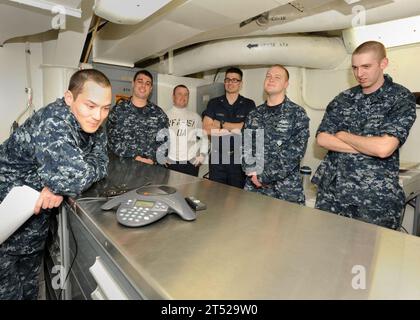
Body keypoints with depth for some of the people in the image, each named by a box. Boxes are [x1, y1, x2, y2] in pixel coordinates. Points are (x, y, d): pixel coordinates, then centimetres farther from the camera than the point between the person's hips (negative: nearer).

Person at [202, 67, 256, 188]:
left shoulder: (249, 104, 2)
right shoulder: (213, 103, 6)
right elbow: (206, 129, -6)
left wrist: (221, 124, -7)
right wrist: (236, 129, -9)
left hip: (240, 158, -1)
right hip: (217, 157, 2)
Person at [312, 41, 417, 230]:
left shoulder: (401, 98, -4)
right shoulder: (344, 98, 7)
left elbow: (383, 148, -19)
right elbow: (322, 139, -3)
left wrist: (342, 135, -6)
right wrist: (368, 147, -11)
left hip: (375, 198, -3)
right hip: (330, 190, 4)